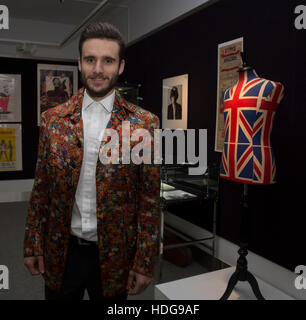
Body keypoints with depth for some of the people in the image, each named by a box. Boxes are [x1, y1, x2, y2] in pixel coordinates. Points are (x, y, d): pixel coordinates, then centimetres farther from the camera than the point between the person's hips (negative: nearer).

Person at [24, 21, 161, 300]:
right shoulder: (53, 119, -2)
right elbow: (41, 188, 4)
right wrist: (33, 245, 4)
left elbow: (150, 200, -8)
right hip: (60, 252, 2)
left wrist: (145, 264, -7)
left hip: (114, 255, -1)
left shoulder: (144, 124, -10)